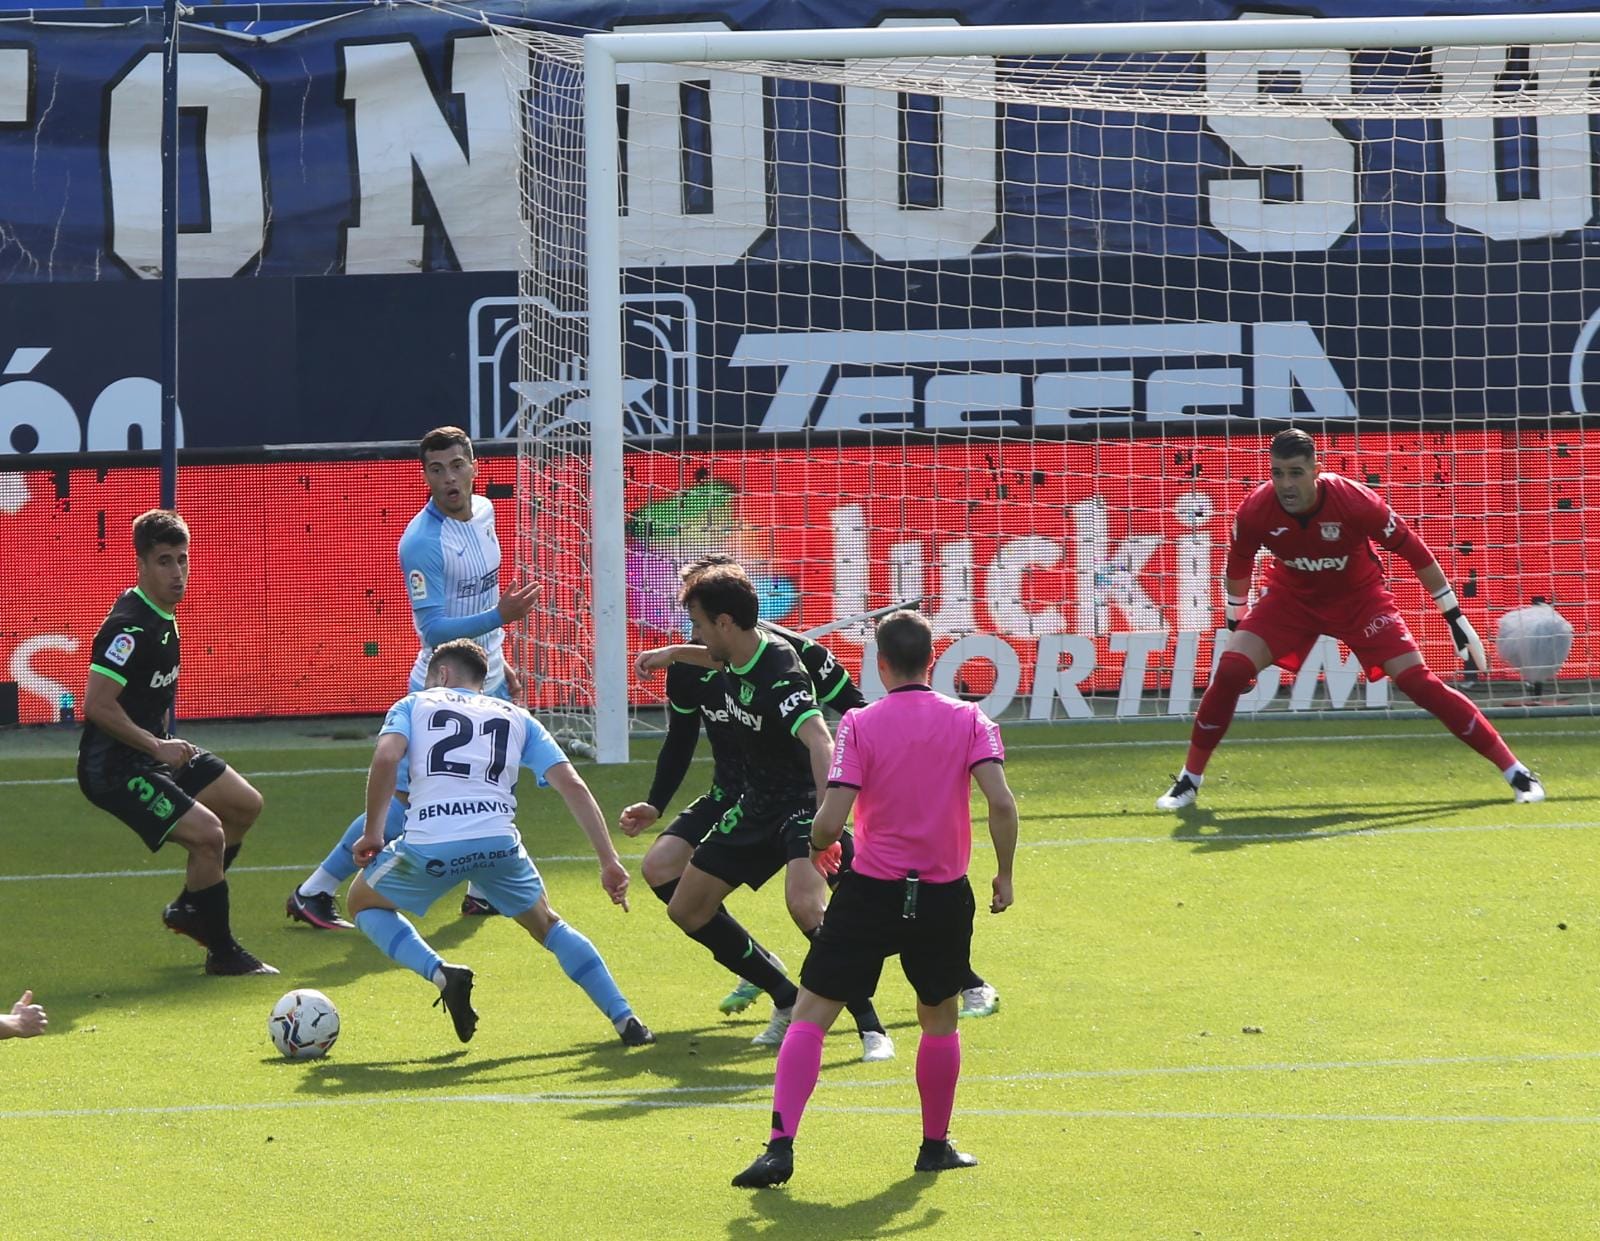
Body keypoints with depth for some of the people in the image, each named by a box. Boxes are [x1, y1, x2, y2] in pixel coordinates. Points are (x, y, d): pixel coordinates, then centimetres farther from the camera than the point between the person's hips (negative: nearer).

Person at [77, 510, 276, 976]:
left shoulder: (163, 615, 7)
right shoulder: (130, 627, -24)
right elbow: (96, 706, -29)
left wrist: (166, 741, 12)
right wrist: (157, 746, -22)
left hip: (155, 751, 11)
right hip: (115, 766, -11)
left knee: (245, 805, 17)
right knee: (207, 832, -20)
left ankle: (190, 908, 29)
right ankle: (222, 953, -5)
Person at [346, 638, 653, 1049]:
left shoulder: (415, 704, 20)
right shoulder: (516, 718, 25)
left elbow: (386, 757, -2)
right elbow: (573, 785, 14)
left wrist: (372, 833, 7)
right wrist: (609, 860, 12)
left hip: (429, 844, -2)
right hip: (498, 841, 2)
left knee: (363, 902, 26)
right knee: (548, 926, 27)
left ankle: (441, 974, 4)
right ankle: (626, 1021, 15)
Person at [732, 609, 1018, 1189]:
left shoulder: (859, 724, -6)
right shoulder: (969, 720, -2)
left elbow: (829, 823, -12)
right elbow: (1001, 803, -12)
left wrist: (816, 845, 10)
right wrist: (1004, 875, 1)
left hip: (870, 893, -2)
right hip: (944, 896, 2)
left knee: (810, 1014, 3)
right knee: (940, 1019, 23)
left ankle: (781, 1145, -9)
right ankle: (936, 1146, 30)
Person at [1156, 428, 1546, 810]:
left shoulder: (1355, 501, -31)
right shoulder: (1255, 511, -24)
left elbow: (1415, 552, -18)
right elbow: (1237, 567, -1)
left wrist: (1455, 618, -13)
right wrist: (1234, 624, 10)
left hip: (1360, 598, -2)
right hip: (1291, 597, 2)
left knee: (1418, 682, -14)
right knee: (1230, 670, -17)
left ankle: (1514, 771, -6)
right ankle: (1189, 779, 0)